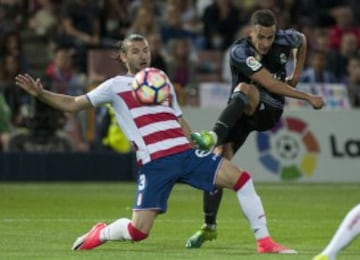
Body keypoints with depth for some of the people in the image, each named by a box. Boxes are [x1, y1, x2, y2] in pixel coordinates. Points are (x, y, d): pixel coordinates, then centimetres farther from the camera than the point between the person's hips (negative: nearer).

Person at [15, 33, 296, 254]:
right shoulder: (115, 86, 7)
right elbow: (73, 104, 4)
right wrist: (41, 93, -11)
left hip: (185, 153, 4)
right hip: (154, 164, -4)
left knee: (241, 178, -11)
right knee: (138, 231, -13)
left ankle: (265, 242, -4)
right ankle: (100, 233, 20)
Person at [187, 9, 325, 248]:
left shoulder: (284, 40, -7)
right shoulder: (240, 52, -20)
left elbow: (302, 40, 21)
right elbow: (270, 84, -27)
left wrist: (296, 74, 16)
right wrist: (308, 97, -25)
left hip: (268, 111, 1)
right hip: (239, 112, 0)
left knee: (245, 89, -34)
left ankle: (213, 136, -49)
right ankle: (209, 227, -4)